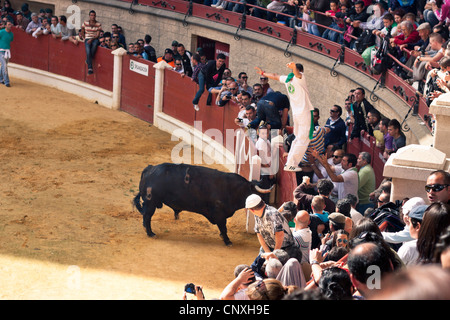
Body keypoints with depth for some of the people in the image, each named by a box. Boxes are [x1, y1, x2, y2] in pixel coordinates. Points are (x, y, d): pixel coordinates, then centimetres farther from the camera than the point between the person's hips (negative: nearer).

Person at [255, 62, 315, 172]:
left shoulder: (287, 79, 11)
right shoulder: (299, 78, -7)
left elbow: (275, 76, 26)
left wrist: (263, 73, 39)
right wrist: (294, 67, -46)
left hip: (295, 113, 7)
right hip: (305, 113, -7)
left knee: (297, 138, 19)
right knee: (303, 140, -4)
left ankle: (289, 162, 20)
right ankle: (291, 165, -9)